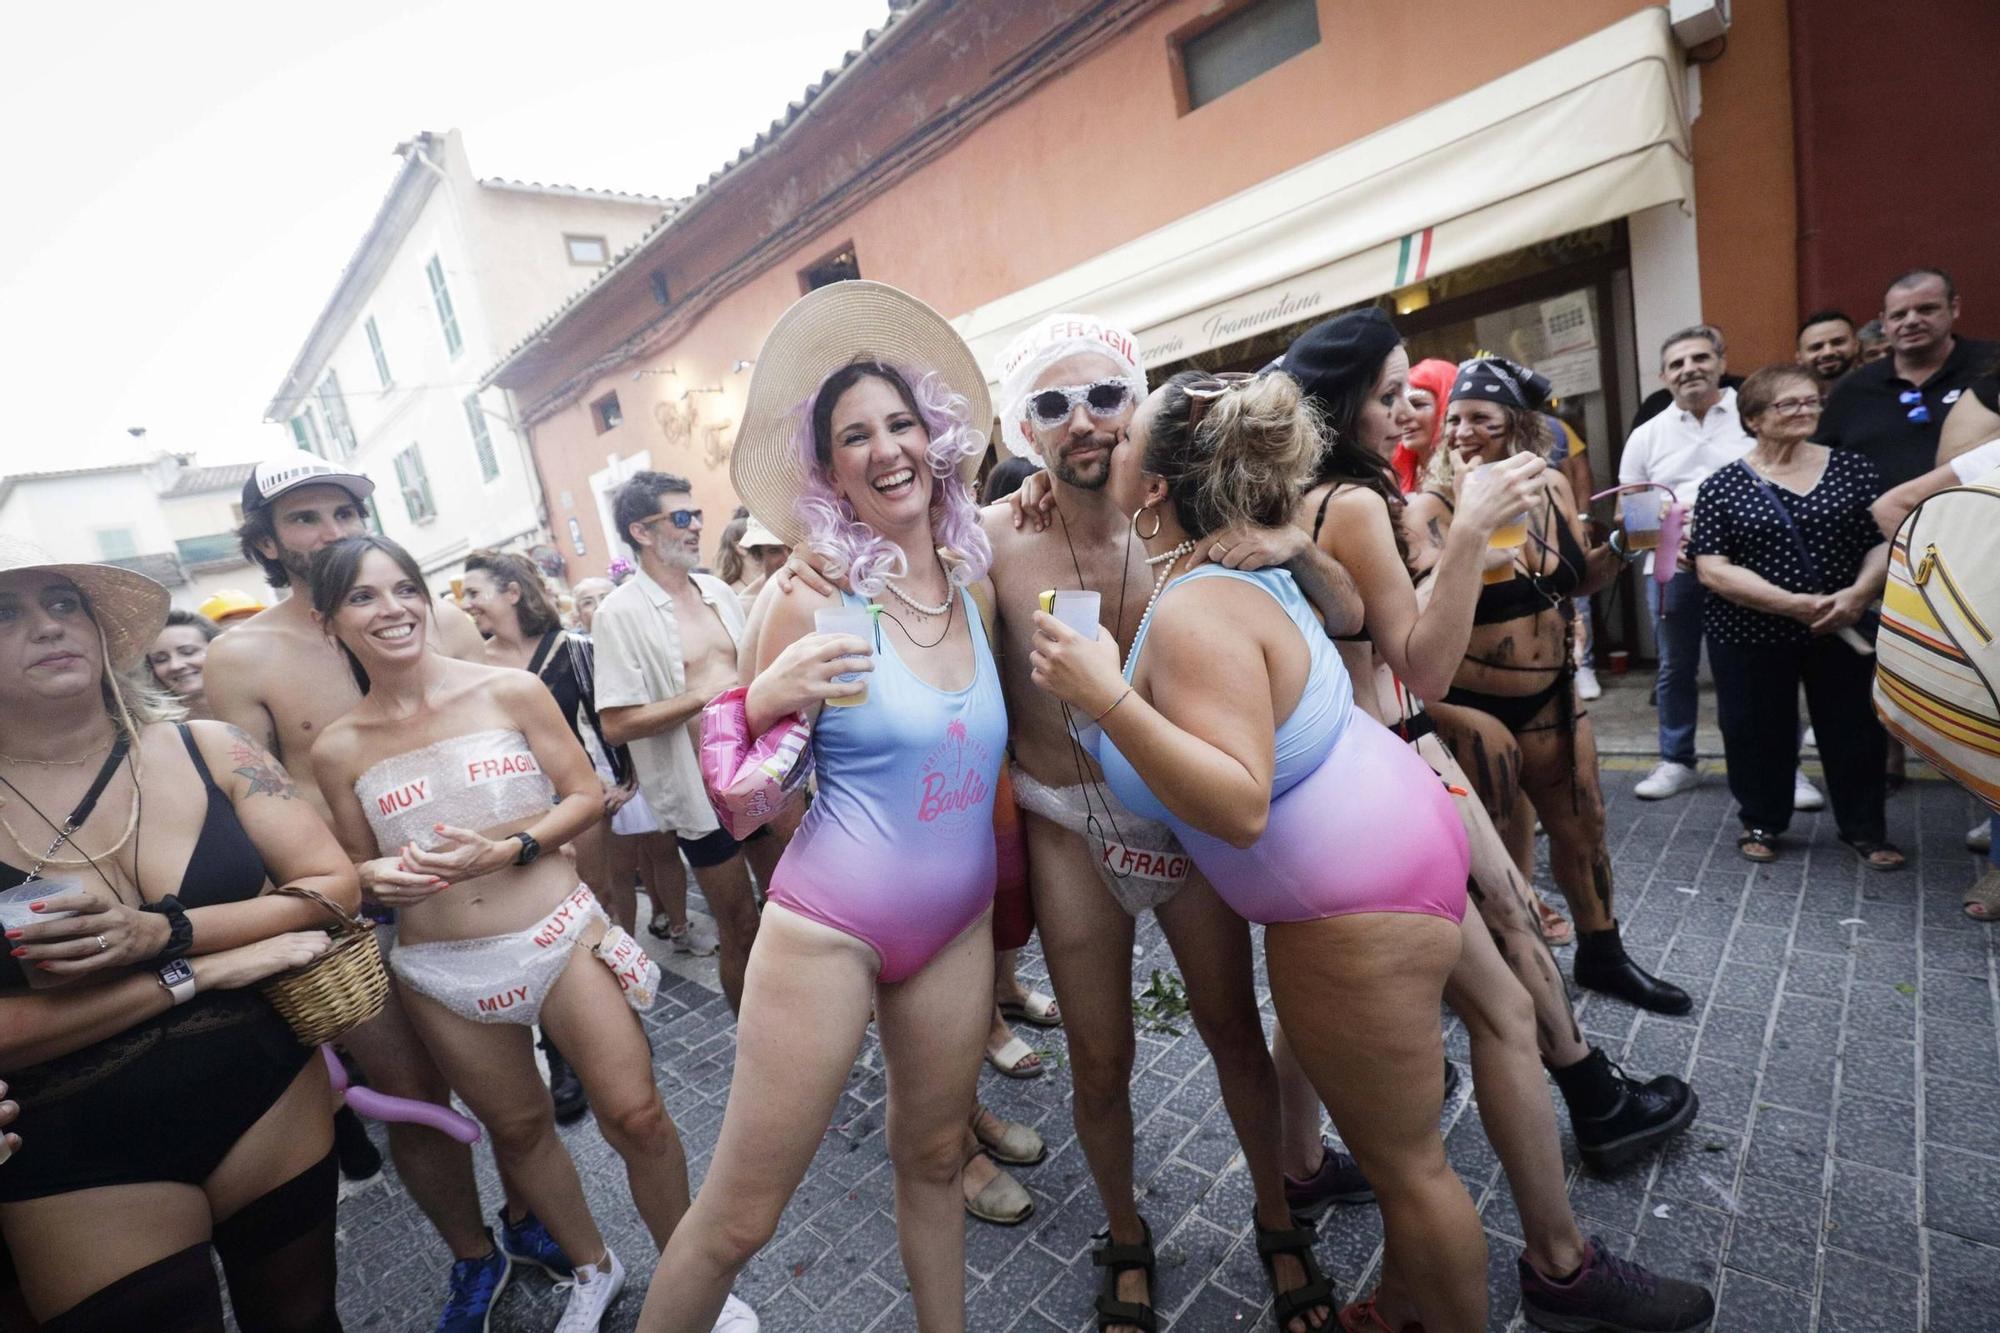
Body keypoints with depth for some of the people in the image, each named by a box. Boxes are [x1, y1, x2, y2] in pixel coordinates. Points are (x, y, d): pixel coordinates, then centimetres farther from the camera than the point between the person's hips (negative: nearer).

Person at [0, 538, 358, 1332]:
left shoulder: (208, 750, -5)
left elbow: (335, 886, -7)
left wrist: (165, 933, -20)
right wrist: (202, 974, -19)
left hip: (269, 1098, 2)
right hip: (78, 1164, -2)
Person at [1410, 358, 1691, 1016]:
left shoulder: (1552, 486, 3)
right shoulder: (1430, 506, -14)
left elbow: (1579, 580, 15)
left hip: (1549, 693, 6)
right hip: (1469, 702, -6)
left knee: (1582, 823, 18)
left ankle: (1601, 954, 40)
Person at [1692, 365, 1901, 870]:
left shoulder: (1853, 468, 4)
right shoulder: (1722, 486, -5)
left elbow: (1887, 540, 4)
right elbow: (1712, 569, -12)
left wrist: (1859, 593, -15)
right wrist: (1793, 605, -20)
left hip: (1844, 632, 3)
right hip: (1750, 637, -2)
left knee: (1855, 728, 12)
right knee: (1757, 733, 8)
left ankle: (1864, 828, 30)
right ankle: (1761, 822, 27)